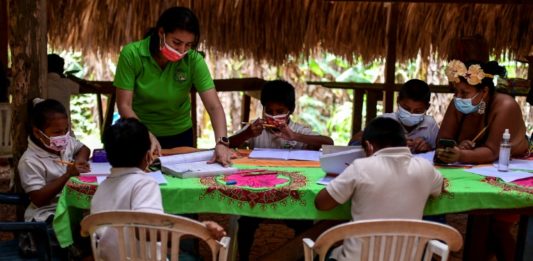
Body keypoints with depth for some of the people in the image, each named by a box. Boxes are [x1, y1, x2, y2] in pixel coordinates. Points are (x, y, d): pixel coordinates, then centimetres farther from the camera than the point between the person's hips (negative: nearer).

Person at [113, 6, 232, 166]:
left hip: (179, 135, 1)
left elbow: (214, 106, -23)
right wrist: (147, 135, -35)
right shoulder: (131, 54, -21)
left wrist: (221, 142, -38)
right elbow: (124, 105, -21)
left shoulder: (194, 60, -19)